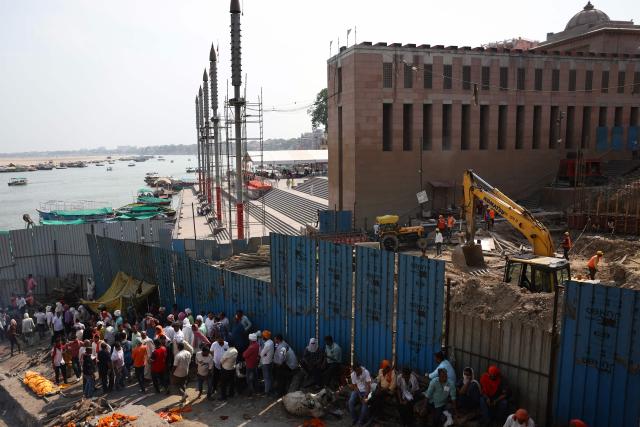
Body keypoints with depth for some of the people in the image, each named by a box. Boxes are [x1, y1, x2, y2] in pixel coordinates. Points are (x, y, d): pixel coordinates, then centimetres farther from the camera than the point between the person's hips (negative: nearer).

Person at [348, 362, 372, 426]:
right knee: (351, 402, -20)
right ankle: (355, 419, -4)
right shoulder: (353, 374, -9)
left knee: (365, 403, -28)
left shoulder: (366, 372, -20)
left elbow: (368, 385, -22)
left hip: (365, 391, -3)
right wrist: (359, 396, -17)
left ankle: (361, 422, -15)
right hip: (357, 390, 3)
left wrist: (366, 396, -32)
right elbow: (354, 386, -5)